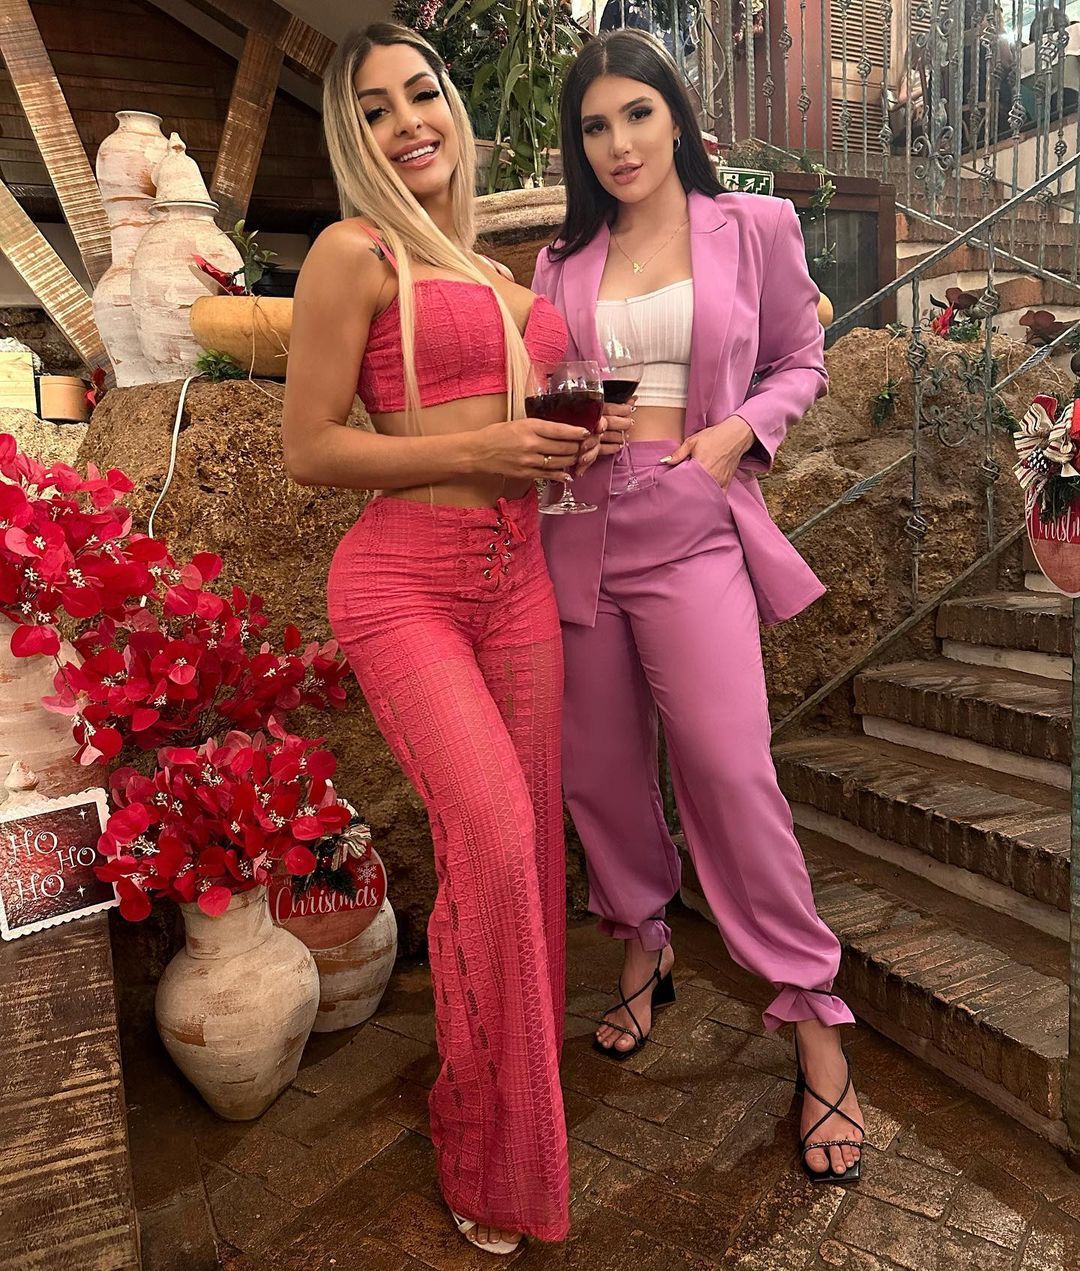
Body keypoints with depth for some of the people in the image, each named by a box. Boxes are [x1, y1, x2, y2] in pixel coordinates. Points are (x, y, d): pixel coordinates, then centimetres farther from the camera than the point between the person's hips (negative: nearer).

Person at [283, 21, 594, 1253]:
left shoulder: (510, 268, 18)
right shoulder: (354, 252, -2)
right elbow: (309, 450, -6)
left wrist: (568, 443, 7)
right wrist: (482, 450, -14)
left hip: (517, 579, 7)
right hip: (403, 581, -6)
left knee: (528, 842, 8)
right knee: (493, 838, -20)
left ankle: (517, 1103, 30)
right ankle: (488, 1158, 5)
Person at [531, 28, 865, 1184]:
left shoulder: (754, 228, 8)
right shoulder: (561, 263, 14)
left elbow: (801, 363, 13)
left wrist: (737, 432, -6)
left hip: (693, 526, -3)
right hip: (576, 530, 4)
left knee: (728, 767, -10)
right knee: (597, 767, 8)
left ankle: (813, 1018, 7)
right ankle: (642, 947, 32)